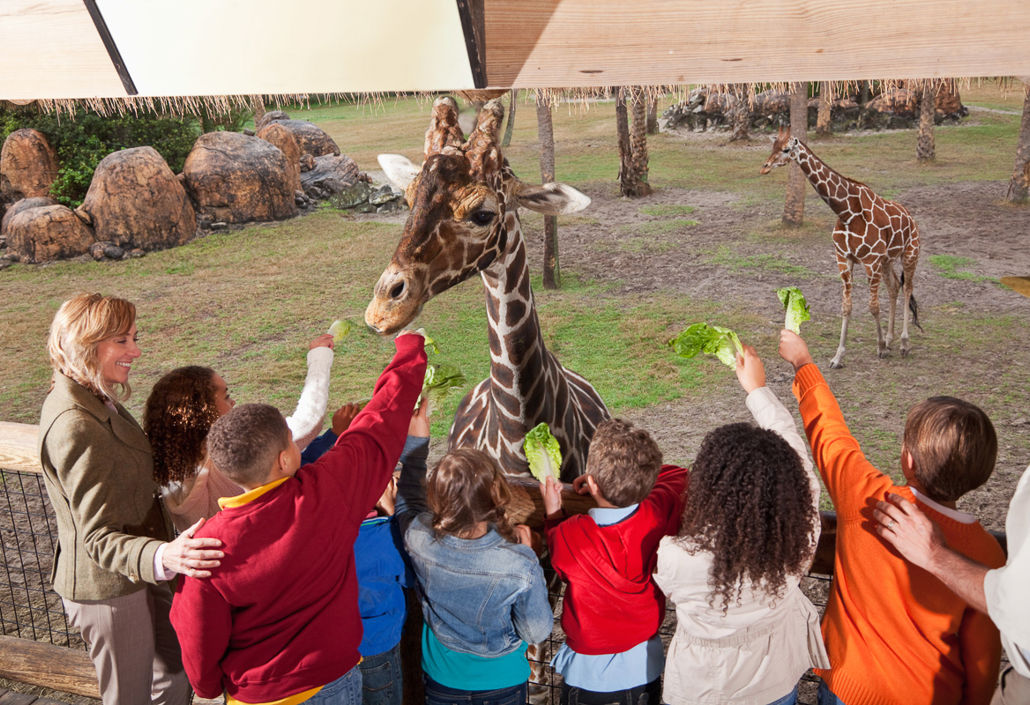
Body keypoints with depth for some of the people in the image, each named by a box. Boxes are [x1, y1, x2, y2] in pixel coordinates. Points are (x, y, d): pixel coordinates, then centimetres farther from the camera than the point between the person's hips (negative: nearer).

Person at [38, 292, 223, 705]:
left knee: (176, 669, 22)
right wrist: (163, 557, -48)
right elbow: (98, 538, -31)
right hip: (106, 588, -10)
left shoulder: (92, 399, 2)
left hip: (133, 573, 10)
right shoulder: (74, 427, -30)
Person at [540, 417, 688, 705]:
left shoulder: (569, 536, -30)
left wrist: (552, 514, 6)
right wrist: (629, 478, 3)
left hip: (590, 673, -3)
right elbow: (679, 476, 1)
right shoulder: (659, 515, -23)